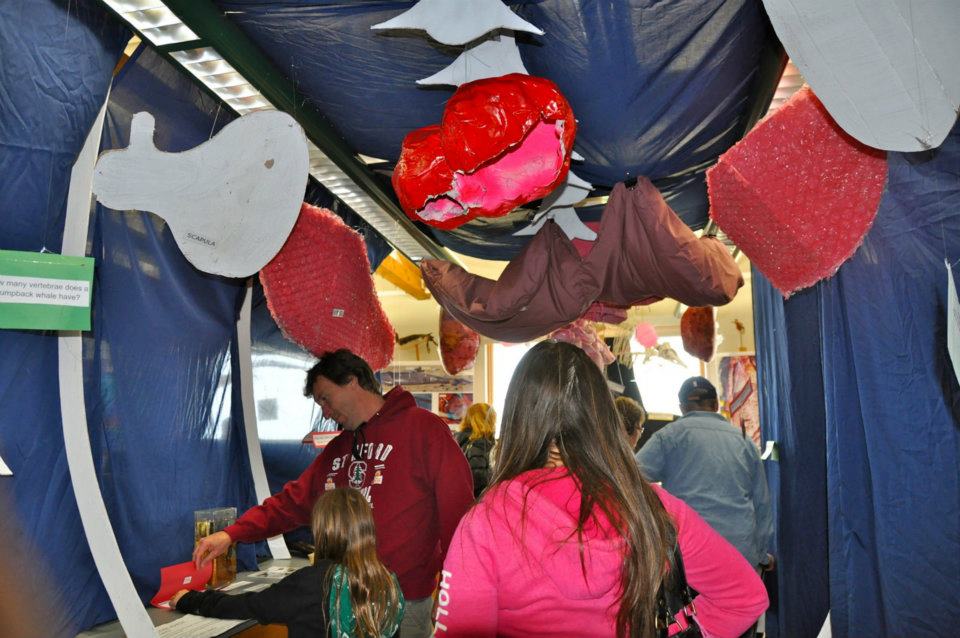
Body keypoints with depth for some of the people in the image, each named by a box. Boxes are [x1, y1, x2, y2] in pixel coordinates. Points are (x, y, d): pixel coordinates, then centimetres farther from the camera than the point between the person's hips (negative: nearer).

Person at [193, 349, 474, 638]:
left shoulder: (422, 428, -11)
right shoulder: (336, 449, 14)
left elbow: (457, 510, -14)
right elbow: (293, 500, 13)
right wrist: (232, 533, 2)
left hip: (405, 604, -6)